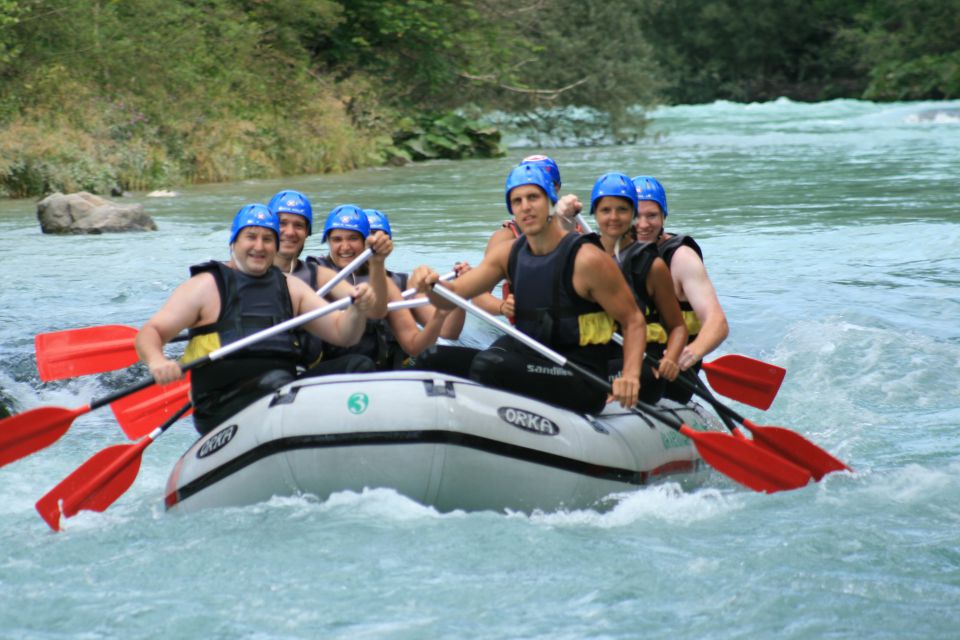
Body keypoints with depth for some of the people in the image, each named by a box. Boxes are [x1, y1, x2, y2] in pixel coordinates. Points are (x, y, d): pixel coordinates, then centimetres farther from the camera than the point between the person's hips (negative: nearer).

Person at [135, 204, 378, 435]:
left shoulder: (290, 287, 21)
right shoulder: (205, 286, 6)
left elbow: (340, 332, 17)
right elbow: (151, 332, 0)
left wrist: (358, 309, -7)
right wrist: (156, 361, -24)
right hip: (219, 409, -5)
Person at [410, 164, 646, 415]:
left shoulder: (587, 259, -13)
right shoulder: (509, 254, 7)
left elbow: (634, 322, -9)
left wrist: (630, 376, -26)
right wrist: (430, 284, -23)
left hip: (582, 386, -7)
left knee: (487, 367, -27)